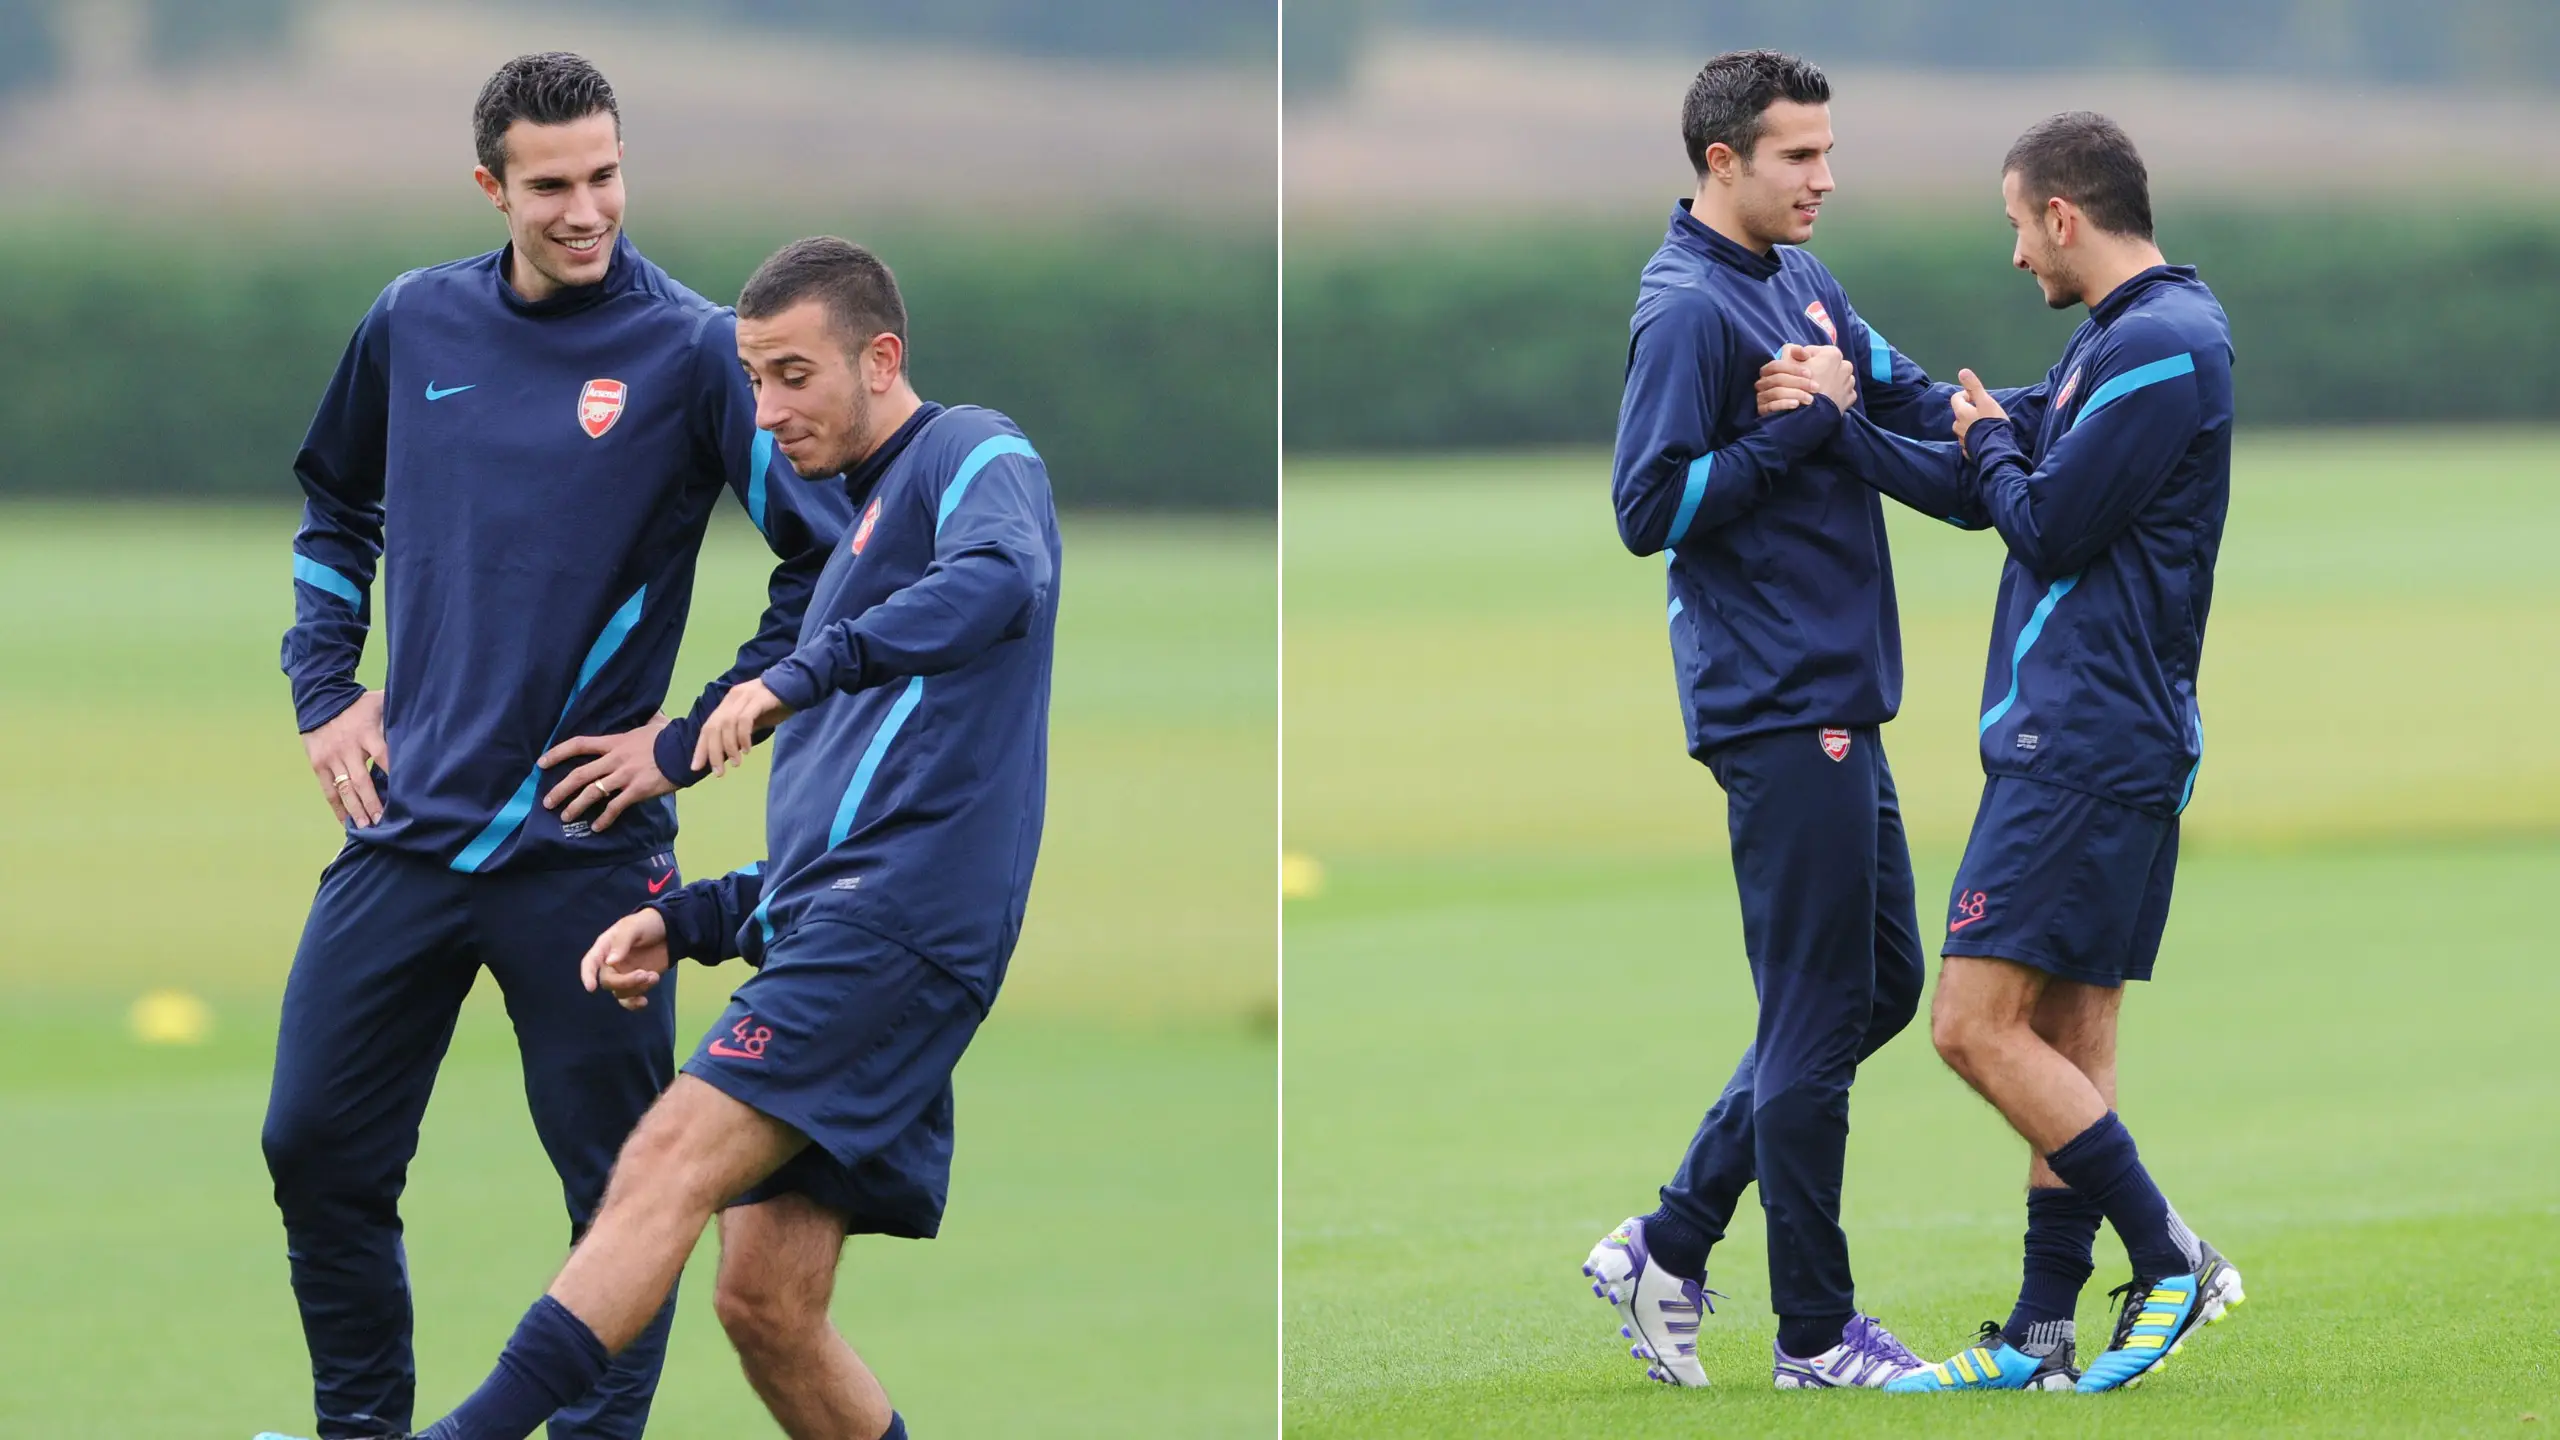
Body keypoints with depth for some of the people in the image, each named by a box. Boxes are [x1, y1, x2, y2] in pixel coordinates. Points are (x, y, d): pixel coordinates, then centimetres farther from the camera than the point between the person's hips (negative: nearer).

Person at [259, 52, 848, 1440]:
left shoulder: (691, 350, -7)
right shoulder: (414, 325, 6)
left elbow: (831, 563, -5)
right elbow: (335, 507, 25)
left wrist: (689, 741, -7)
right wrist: (325, 688, 14)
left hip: (583, 844, -4)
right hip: (405, 827, 4)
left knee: (616, 1182, -1)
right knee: (317, 1152, 4)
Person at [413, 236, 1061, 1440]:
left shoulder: (970, 454, 3)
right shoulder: (859, 541, 31)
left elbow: (1002, 579, -24)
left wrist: (806, 672, -32)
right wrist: (687, 922, 20)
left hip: (896, 928, -10)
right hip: (824, 933, 10)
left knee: (669, 1165, -20)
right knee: (767, 1297, 2)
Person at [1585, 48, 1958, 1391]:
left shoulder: (1800, 282, 14)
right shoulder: (1688, 310, -14)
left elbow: (1909, 395, 17)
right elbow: (1649, 510, -19)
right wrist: (1802, 424, -19)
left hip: (1838, 701, 10)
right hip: (1777, 710, -10)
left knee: (1879, 983, 15)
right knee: (1817, 1014, -3)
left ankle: (1669, 1249, 18)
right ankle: (1815, 1332, 5)